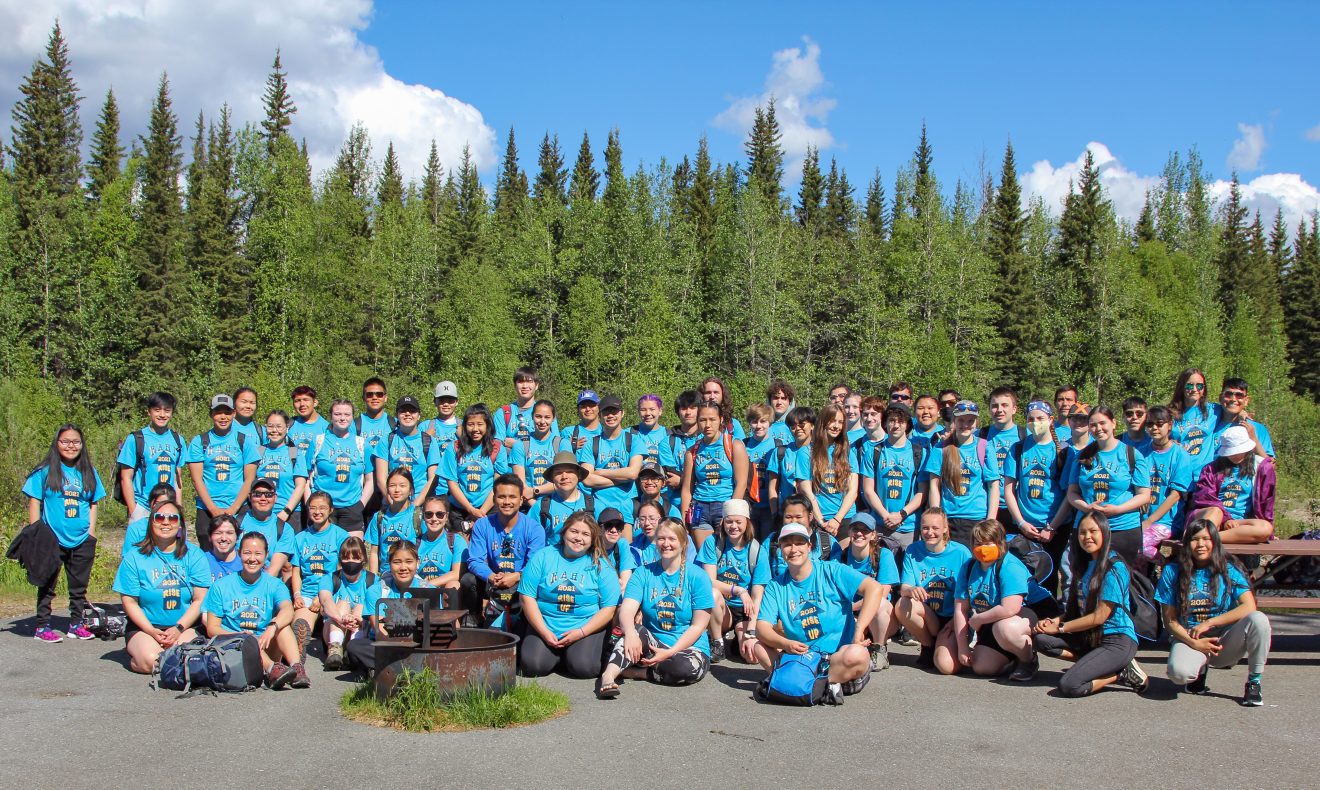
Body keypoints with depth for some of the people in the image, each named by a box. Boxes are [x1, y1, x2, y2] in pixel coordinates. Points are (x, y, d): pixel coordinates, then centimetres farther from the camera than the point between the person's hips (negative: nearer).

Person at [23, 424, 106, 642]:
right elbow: (34, 503, -3)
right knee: (47, 585, 5)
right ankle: (42, 627, 12)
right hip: (52, 540, -4)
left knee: (79, 586, 11)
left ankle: (76, 625, 21)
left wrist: (91, 532, 3)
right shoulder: (45, 472, -3)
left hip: (82, 541, 4)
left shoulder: (89, 473, 8)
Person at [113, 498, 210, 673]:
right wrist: (152, 631, -13)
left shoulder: (194, 555, 4)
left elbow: (200, 600, 0)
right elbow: (129, 601, 0)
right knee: (150, 662, -29)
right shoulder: (134, 557, 2)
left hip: (185, 626, 0)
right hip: (144, 627, 0)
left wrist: (178, 628, -13)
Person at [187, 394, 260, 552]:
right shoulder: (199, 442, 7)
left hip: (239, 510, 0)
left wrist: (233, 509, -8)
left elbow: (249, 479, 3)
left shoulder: (244, 442, 7)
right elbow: (197, 479, 1)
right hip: (207, 510, 0)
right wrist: (214, 510, -9)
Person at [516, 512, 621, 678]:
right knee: (532, 666, -22)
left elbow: (609, 608, -3)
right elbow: (527, 597, -1)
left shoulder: (601, 565, 1)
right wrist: (544, 632, -11)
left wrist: (581, 632, -14)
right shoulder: (543, 557, 3)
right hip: (544, 625, 1)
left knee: (583, 668, -25)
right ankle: (557, 655, 11)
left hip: (587, 627, -1)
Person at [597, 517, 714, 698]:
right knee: (637, 630, -31)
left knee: (688, 668, -35)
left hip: (687, 647, -1)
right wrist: (630, 632, -34)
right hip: (652, 645, 1)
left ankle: (636, 671, -17)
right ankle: (608, 675, -44)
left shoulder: (697, 576, -3)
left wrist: (670, 652, -19)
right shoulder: (643, 573, 4)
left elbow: (698, 625, -6)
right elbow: (626, 610, -10)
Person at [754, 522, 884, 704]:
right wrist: (786, 644, -23)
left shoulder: (831, 571, -2)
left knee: (857, 655, -36)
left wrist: (859, 630, -25)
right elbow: (762, 627, -1)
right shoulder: (776, 586, 8)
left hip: (839, 653, -4)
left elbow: (874, 588, -15)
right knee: (759, 646, -15)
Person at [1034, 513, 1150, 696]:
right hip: (1089, 637, 8)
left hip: (1117, 641, -8)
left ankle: (1123, 673, -5)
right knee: (1041, 639, -15)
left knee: (1068, 686, -25)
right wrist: (1055, 621, -5)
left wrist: (1059, 628, -10)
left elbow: (1100, 616, -15)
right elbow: (1076, 609, 14)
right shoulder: (1085, 565, 14)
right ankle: (1092, 662, -9)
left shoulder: (1115, 568, -12)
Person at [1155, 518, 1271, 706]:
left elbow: (1249, 607, -15)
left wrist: (1208, 623, -18)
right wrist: (1193, 643, -16)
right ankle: (1200, 668, 6)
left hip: (1225, 640, 1)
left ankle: (1254, 683, -10)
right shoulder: (1172, 571, -1)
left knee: (1258, 619, -30)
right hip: (1189, 639, 0)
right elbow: (1170, 619, -1)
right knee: (1179, 673, -35)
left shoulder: (1228, 569, -1)